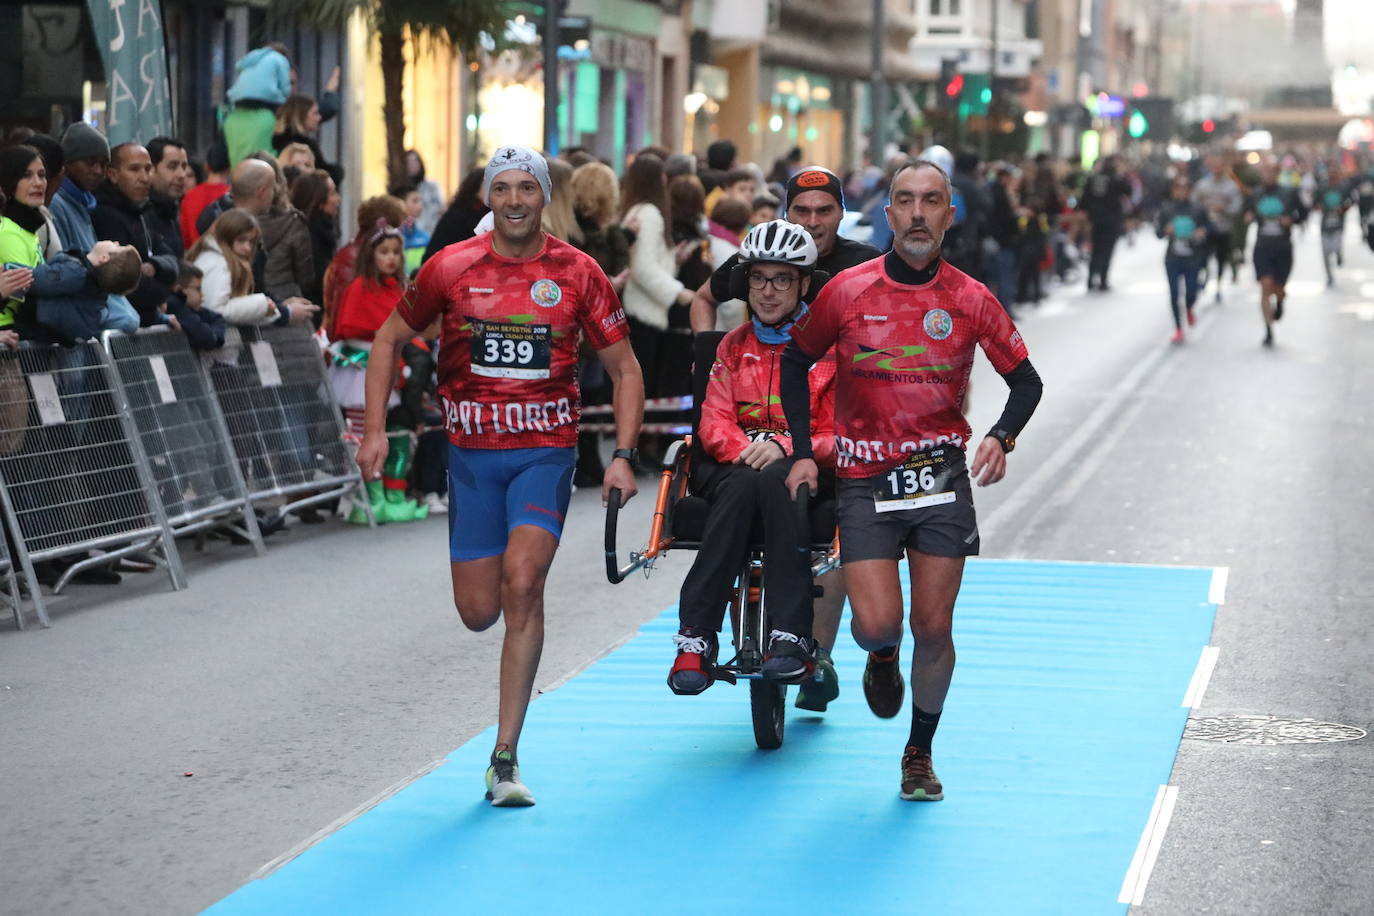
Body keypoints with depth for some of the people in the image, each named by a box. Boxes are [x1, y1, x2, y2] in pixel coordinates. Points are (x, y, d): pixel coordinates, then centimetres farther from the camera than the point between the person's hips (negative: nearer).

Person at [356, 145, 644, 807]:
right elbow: (389, 339, 11)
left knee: (522, 579, -21)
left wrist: (624, 455, -4)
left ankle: (505, 756, -16)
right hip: (473, 453, 2)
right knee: (478, 613, 2)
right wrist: (374, 429, 2)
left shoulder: (577, 273, -2)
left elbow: (624, 367, 5)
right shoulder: (451, 268, -1)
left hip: (546, 449, -2)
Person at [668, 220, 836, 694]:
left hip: (801, 469, -2)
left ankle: (792, 637, -43)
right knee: (742, 483, -36)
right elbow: (714, 424, 6)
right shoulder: (733, 348, 16)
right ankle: (696, 635, -42)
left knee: (773, 478, -38)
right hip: (736, 466, 2)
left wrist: (785, 447, -21)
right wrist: (745, 449, -17)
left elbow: (837, 437, -2)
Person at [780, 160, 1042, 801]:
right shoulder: (847, 291, -3)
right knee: (876, 623, -13)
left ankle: (920, 753, 22)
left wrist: (1000, 436, -11)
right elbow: (796, 361, 12)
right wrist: (802, 452, 5)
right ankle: (883, 660, 27)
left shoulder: (970, 300, -1)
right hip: (863, 479, -1)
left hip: (940, 475, 1)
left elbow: (1026, 381, 8)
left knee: (932, 627, 0)